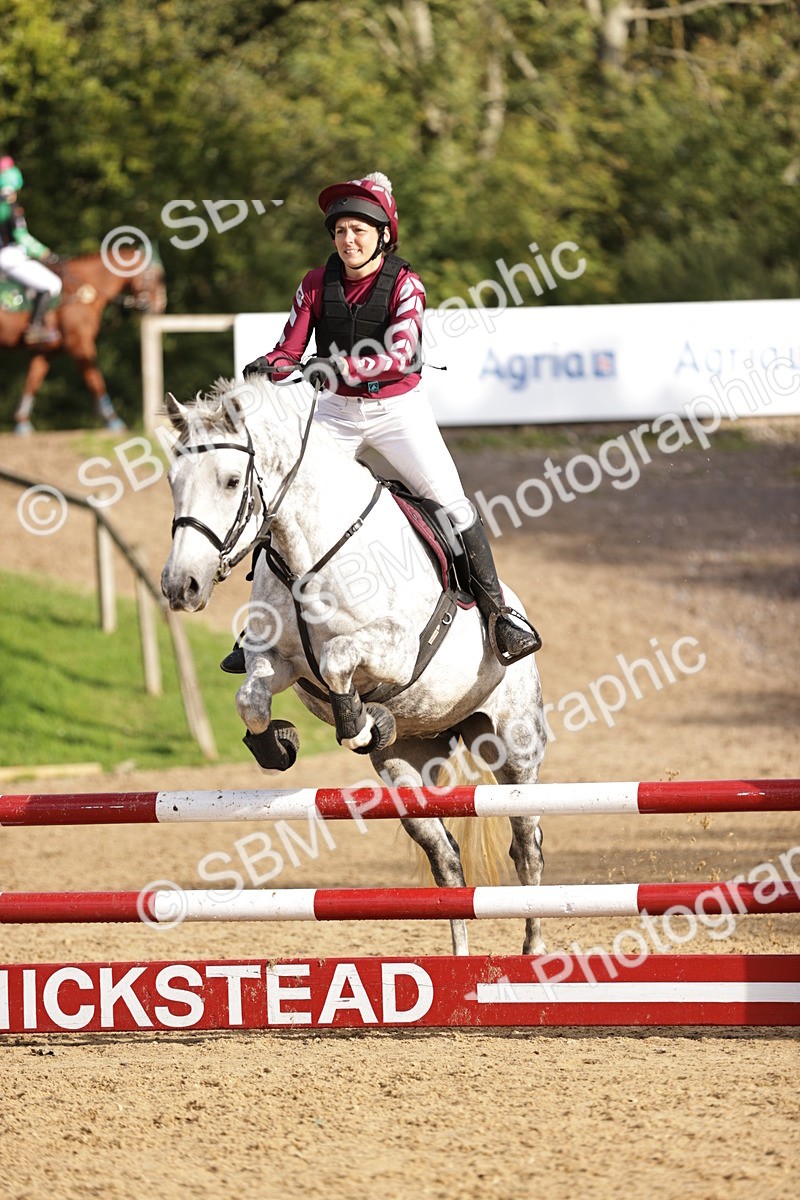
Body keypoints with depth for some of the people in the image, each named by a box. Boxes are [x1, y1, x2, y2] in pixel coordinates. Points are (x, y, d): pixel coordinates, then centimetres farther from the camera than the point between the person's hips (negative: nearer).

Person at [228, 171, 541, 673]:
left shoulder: (404, 285, -14)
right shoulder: (317, 284, -3)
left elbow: (400, 355, -28)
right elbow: (291, 348, -5)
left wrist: (336, 367, -41)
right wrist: (270, 368, -29)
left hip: (398, 409, -3)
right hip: (336, 411, 3)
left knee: (452, 502, -10)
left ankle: (497, 608, 3)